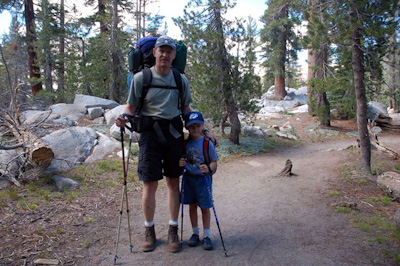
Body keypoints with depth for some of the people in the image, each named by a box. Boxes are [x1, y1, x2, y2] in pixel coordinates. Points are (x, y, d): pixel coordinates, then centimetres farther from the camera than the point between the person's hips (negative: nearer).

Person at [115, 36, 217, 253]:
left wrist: (204, 131, 11)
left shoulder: (181, 80, 9)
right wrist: (123, 117, -21)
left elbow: (186, 109, 15)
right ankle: (149, 230, 20)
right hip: (150, 132, -2)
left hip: (174, 133, 3)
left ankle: (173, 230, 22)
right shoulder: (141, 78, 0)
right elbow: (131, 106, 1)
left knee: (173, 182, 8)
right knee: (150, 185, -1)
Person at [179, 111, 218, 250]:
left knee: (205, 207, 4)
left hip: (203, 178, -3)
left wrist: (208, 168, -27)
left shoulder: (207, 143, -10)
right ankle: (195, 233, 29)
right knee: (192, 206, 12)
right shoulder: (185, 143, -1)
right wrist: (180, 163, -14)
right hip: (189, 177, 3)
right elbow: (181, 159, 9)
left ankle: (206, 236, 18)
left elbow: (214, 162, -6)